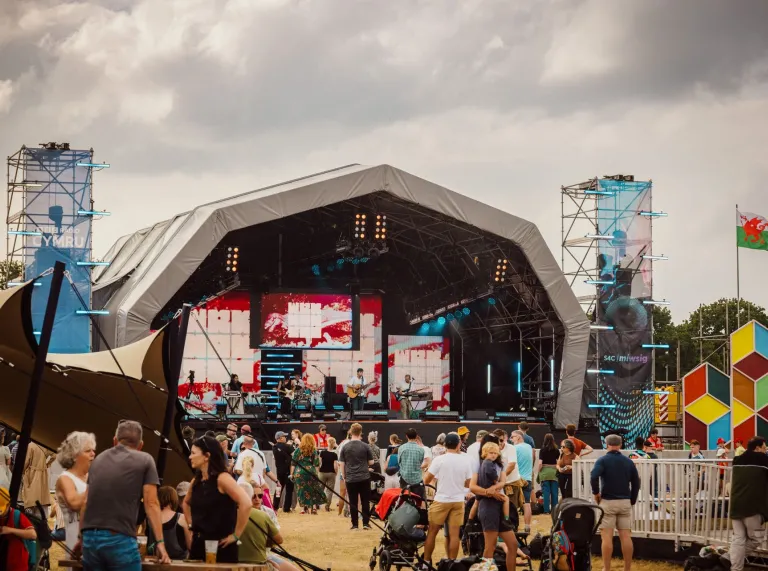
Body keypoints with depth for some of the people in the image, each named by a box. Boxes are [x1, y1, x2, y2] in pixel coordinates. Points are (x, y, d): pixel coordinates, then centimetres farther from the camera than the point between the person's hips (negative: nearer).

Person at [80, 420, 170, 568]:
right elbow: (151, 504, 0)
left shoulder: (98, 459, 20)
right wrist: (160, 542, 0)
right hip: (120, 539, -5)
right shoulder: (144, 461, 6)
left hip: (90, 537, 5)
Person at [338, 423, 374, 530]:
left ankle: (354, 525, 6)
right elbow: (371, 462, 3)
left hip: (350, 478, 1)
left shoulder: (345, 447, -1)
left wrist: (344, 477, 11)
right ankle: (365, 523, 7)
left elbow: (341, 464, 1)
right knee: (365, 501, 8)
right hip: (364, 478, -1)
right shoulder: (365, 446, -4)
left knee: (353, 502, 5)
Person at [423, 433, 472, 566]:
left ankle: (426, 562, 11)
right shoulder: (465, 460, -1)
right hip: (458, 501, 2)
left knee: (432, 532, 8)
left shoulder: (439, 460, -10)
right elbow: (468, 484, 6)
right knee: (454, 534, 4)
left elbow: (426, 481, -5)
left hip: (441, 500, -2)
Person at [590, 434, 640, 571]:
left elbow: (594, 477, -20)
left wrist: (596, 493, -6)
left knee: (607, 537, -3)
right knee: (626, 537, 3)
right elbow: (636, 483, 10)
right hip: (625, 502, 4)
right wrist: (632, 501, 17)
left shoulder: (603, 460, -4)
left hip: (608, 502, -4)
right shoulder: (628, 462, 9)